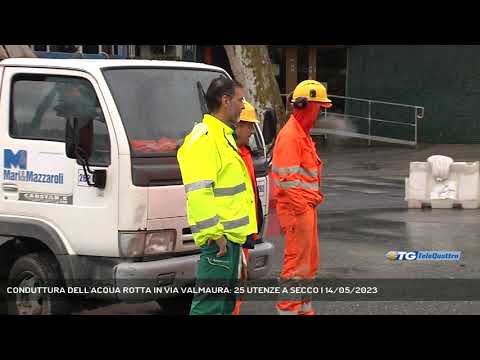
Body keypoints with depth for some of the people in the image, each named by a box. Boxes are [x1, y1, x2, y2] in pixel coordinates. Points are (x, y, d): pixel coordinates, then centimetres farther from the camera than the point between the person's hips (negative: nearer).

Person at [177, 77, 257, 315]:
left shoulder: (223, 135, 18)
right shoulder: (204, 139, -16)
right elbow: (198, 191, -24)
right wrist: (214, 233, -24)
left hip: (231, 233, 11)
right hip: (220, 237, -11)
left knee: (225, 300, 17)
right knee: (209, 303, -10)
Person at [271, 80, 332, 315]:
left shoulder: (302, 134, 17)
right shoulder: (289, 135, -17)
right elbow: (289, 179, -21)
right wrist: (300, 212, -22)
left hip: (306, 206, 11)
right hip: (297, 207, -11)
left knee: (310, 260, 16)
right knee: (297, 262, -7)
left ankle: (304, 307, 24)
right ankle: (287, 309, -3)